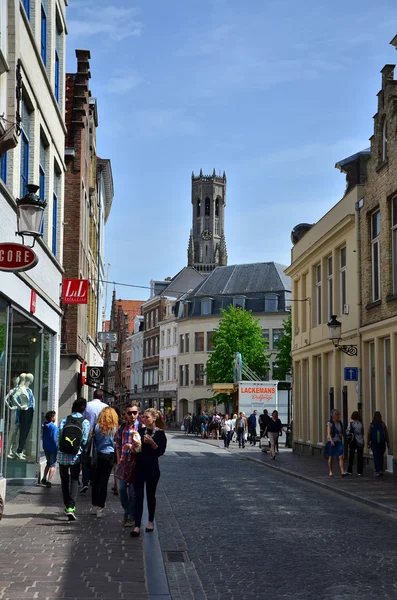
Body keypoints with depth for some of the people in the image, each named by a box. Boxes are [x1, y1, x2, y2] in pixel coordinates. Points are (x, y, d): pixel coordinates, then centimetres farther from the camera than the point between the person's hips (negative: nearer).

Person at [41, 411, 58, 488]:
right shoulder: (53, 427, -17)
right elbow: (54, 439, -20)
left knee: (48, 463, 22)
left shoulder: (44, 426, 7)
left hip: (46, 448, 7)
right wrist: (57, 448, -13)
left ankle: (44, 478, 20)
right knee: (52, 465, 1)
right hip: (52, 449, -7)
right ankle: (48, 481, -4)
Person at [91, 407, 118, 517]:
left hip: (98, 455, 0)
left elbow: (93, 439, -1)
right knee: (104, 482, 3)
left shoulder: (97, 427, -6)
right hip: (109, 456, 0)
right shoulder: (115, 428, -5)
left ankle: (95, 503, 21)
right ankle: (100, 507, 4)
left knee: (95, 480, 14)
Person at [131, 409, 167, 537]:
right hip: (139, 467, 2)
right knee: (138, 496, -2)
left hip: (152, 468, -2)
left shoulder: (160, 433, -6)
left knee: (150, 495, 10)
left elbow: (161, 451, -11)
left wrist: (152, 443, -24)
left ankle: (151, 522, 28)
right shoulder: (141, 430, 4)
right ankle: (137, 525, -3)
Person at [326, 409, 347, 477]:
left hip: (339, 442, 4)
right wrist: (331, 441, -28)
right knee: (330, 457, 8)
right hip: (331, 442, -4)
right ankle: (330, 472, 20)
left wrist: (341, 435, 0)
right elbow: (328, 433, -14)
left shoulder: (340, 423, 9)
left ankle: (342, 472, -15)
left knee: (341, 457, -9)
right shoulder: (330, 423, -6)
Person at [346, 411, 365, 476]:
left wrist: (348, 438, 7)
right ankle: (359, 472, 4)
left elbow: (347, 432, -10)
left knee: (351, 456, 10)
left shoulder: (351, 423, -9)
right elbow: (363, 432, 4)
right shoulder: (361, 423, -2)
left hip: (352, 442, -1)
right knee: (360, 457, 5)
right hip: (360, 442, 1)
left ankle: (349, 471, 13)